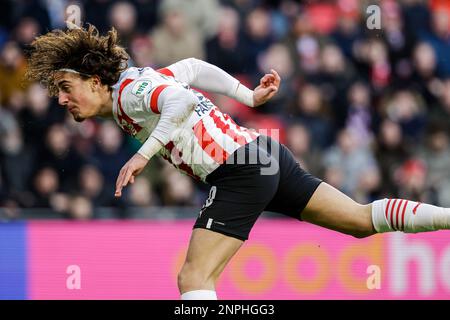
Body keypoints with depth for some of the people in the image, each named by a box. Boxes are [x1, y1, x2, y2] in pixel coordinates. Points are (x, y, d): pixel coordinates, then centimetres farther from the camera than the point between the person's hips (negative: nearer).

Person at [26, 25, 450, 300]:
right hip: (265, 153, 10)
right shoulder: (139, 81, 14)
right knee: (364, 220, 16)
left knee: (193, 279, -15)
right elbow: (191, 68, 27)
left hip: (240, 172, -10)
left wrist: (145, 153, -33)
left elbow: (182, 101, -32)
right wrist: (248, 97, 31)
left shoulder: (130, 90, -13)